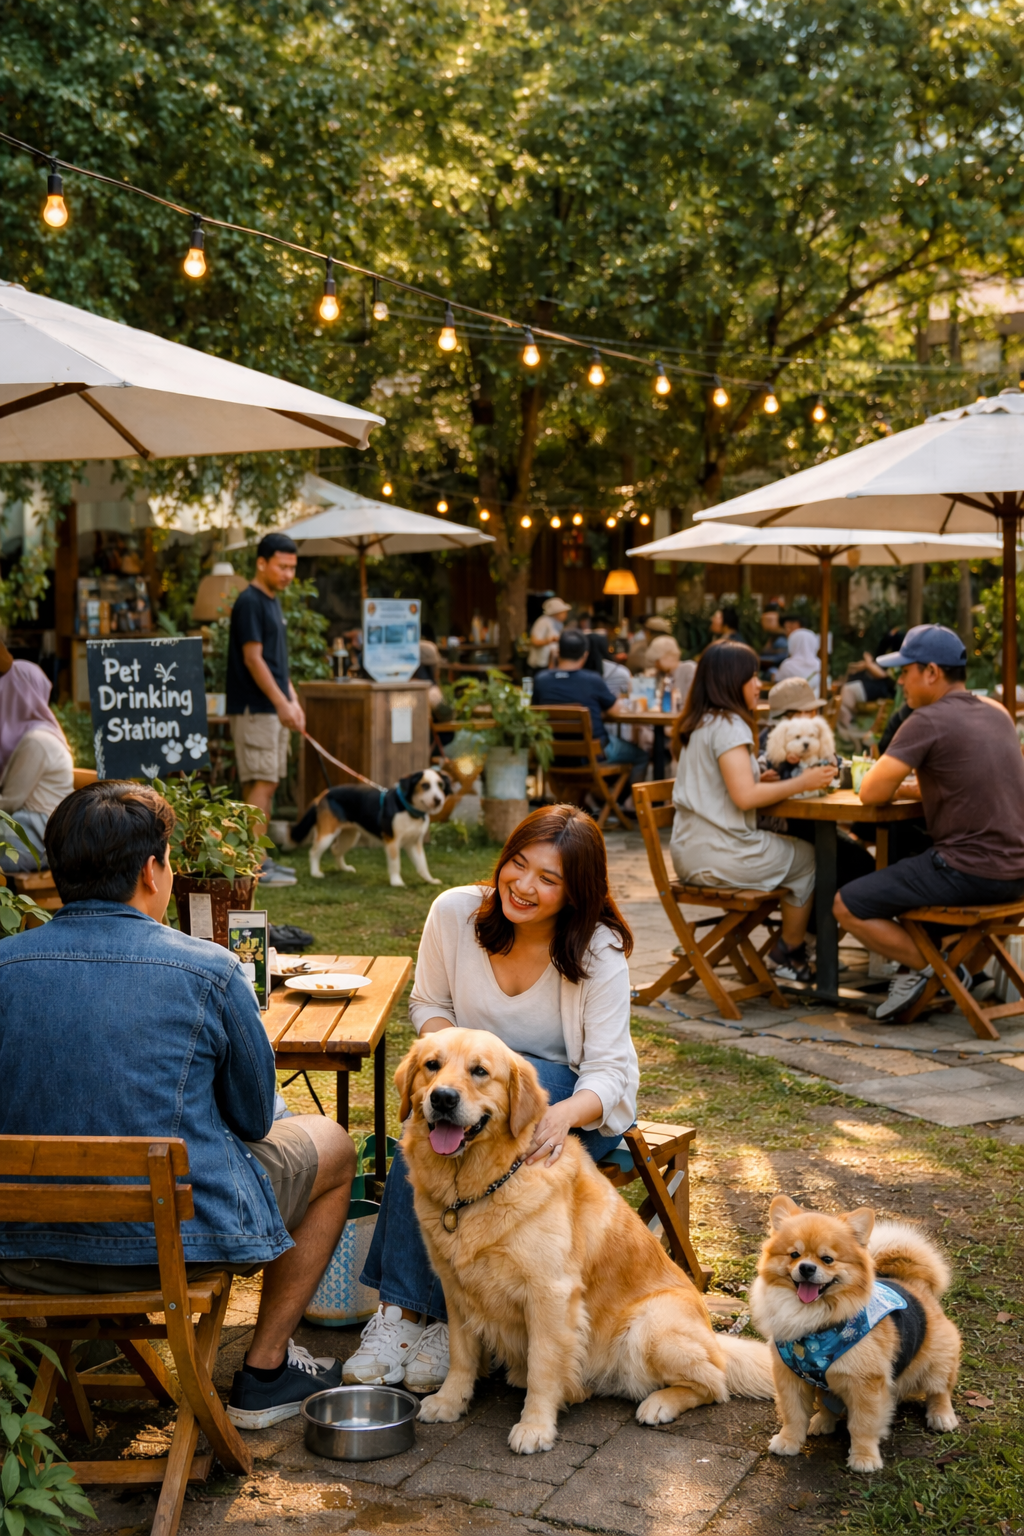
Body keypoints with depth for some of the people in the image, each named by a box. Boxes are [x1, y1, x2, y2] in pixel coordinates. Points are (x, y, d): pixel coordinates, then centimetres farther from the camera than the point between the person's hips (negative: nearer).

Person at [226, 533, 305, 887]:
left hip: (274, 708, 10)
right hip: (254, 709, -9)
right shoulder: (249, 602, -12)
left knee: (266, 784, 10)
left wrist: (293, 700, 15)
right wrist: (281, 703, -19)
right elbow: (253, 658, -17)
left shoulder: (272, 602, 18)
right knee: (261, 784, -10)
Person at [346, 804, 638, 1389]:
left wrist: (564, 1116, -42)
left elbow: (609, 1071, -19)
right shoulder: (456, 911, -9)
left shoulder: (600, 952, -16)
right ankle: (402, 1308, -25)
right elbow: (428, 1004, 6)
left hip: (579, 1103, -2)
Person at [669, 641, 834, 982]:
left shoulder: (697, 724, 13)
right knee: (808, 858, 7)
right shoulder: (729, 725, -16)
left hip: (690, 852, 9)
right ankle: (790, 952, 19)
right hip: (719, 857, -9)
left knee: (790, 848, 23)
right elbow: (745, 796, -22)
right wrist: (800, 783, -13)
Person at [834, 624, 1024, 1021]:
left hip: (969, 874, -9)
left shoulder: (929, 721, -14)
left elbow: (871, 794, -13)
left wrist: (887, 784, 9)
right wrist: (902, 786, 16)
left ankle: (926, 966, 3)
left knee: (847, 906, 0)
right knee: (895, 880, 32)